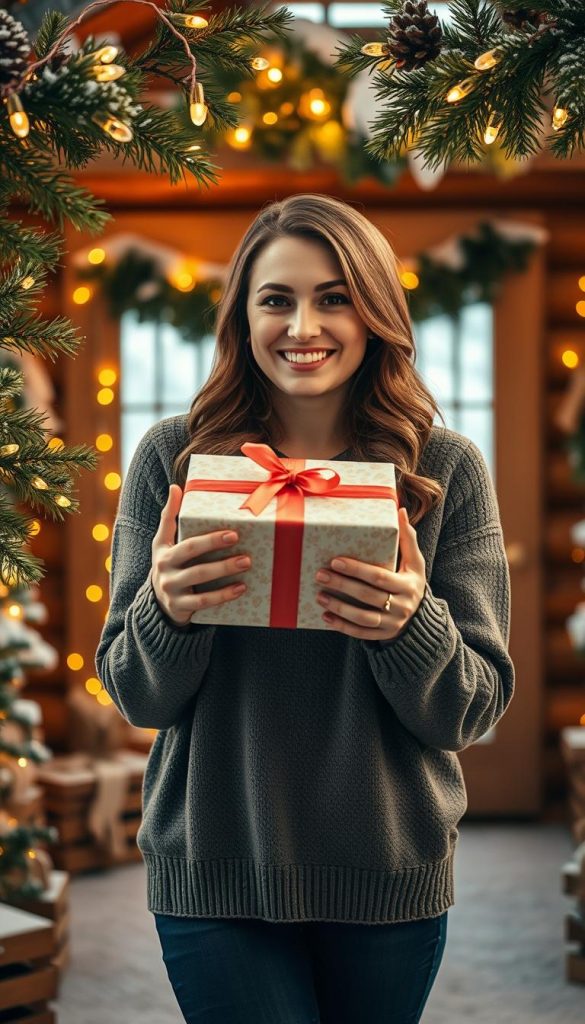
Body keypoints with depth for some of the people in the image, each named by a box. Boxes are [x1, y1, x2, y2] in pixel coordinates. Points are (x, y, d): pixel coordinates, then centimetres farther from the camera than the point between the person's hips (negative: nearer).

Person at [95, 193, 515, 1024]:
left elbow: (477, 708, -3)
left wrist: (412, 625, -24)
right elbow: (137, 698, -1)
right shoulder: (175, 456, -3)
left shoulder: (448, 468, -3)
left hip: (392, 876, 1)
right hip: (213, 873, -1)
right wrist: (165, 612, -23)